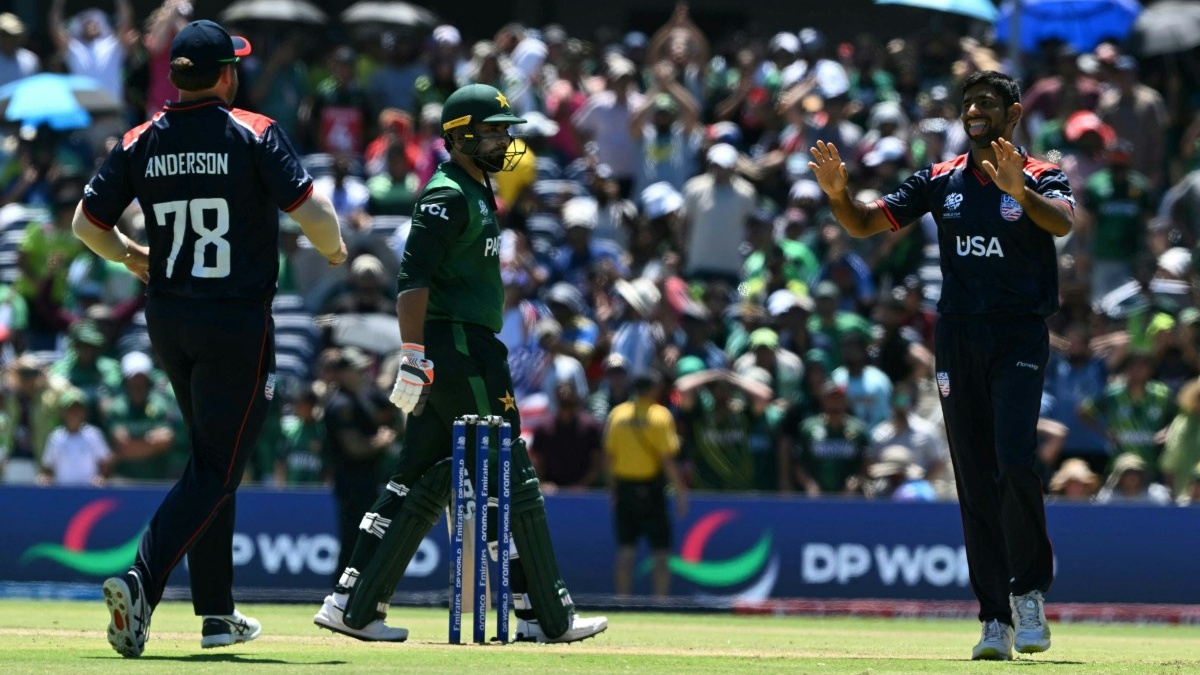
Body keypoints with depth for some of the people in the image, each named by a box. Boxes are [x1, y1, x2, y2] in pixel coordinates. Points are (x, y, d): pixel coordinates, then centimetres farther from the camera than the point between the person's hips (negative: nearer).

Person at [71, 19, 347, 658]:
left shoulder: (141, 142, 2)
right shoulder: (254, 134, -10)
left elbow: (86, 223, 9)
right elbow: (311, 210, -16)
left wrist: (131, 256, 27)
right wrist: (334, 249, 5)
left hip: (166, 318, 5)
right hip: (239, 320, -5)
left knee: (208, 459, 19)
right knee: (216, 472, -3)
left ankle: (217, 612, 21)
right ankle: (141, 581, -24)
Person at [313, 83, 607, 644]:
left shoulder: (476, 193, 21)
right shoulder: (447, 196, -11)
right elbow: (413, 278, -19)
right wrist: (415, 358, -26)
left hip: (471, 347, 10)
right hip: (460, 347, -10)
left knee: (423, 482, 8)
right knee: (510, 481, -5)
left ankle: (352, 606, 7)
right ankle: (546, 617, -1)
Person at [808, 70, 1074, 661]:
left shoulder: (1041, 178, -1)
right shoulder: (941, 180, 10)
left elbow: (1063, 222, -24)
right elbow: (865, 223, 7)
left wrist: (1022, 193, -43)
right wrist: (837, 193, -14)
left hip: (1020, 339, -4)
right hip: (958, 339, 4)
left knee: (1014, 462, -20)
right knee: (974, 480, 3)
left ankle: (1029, 591, -2)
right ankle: (996, 618, 5)